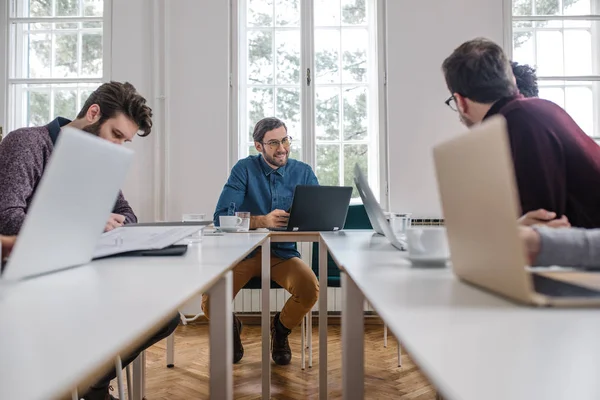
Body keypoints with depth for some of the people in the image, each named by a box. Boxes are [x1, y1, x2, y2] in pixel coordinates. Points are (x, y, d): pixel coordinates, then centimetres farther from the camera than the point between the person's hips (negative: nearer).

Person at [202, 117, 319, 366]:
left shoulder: (303, 173, 3)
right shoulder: (244, 169, -4)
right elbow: (222, 217, -14)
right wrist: (263, 220, -29)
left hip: (283, 252, 1)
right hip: (244, 251, -1)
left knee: (310, 289, -28)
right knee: (210, 302, -24)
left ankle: (281, 329, 9)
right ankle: (230, 327, 17)